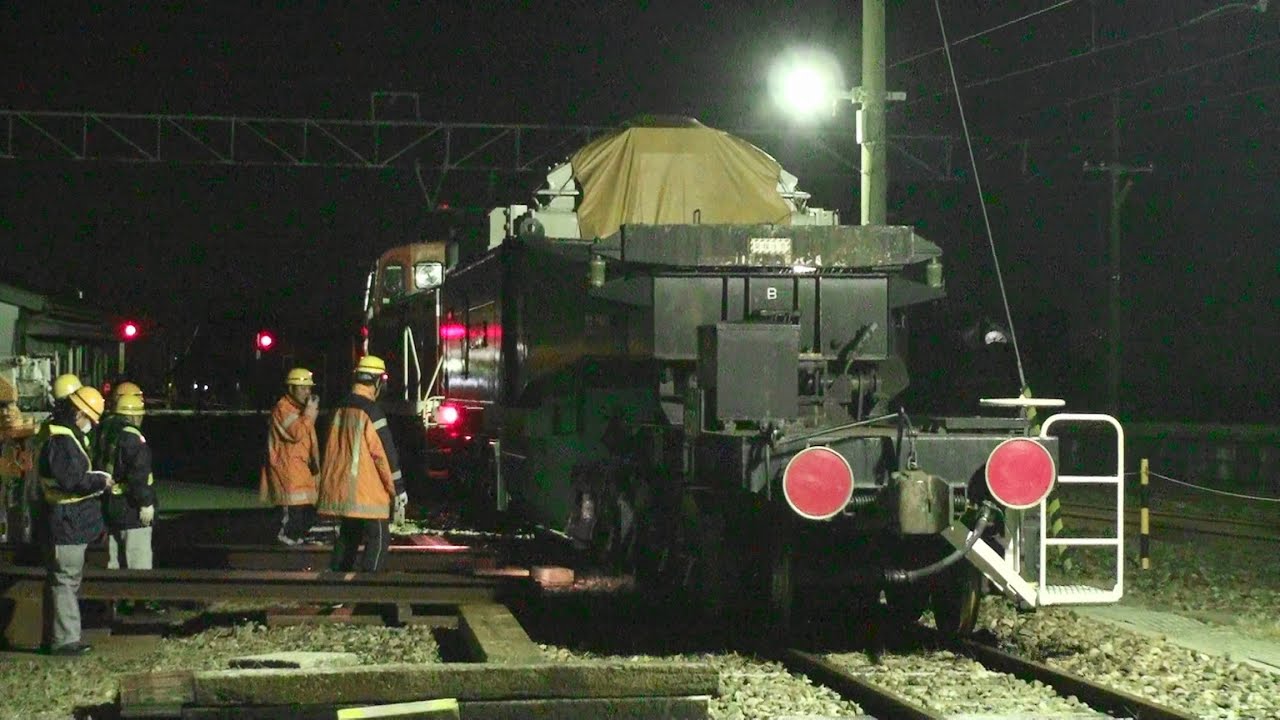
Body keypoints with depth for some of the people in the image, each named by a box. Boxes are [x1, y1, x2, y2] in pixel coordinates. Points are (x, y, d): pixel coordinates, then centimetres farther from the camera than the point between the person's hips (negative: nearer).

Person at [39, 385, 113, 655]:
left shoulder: (69, 436, 16)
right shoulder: (61, 440, -19)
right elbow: (70, 480, -26)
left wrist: (97, 479, 11)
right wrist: (100, 481, -16)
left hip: (73, 522, 11)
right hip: (66, 522, -11)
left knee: (70, 579, 16)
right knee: (64, 580, -6)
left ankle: (68, 635, 23)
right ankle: (64, 639, -3)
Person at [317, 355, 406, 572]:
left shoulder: (341, 408, 11)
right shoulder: (370, 410, -14)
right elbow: (385, 452, -14)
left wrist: (328, 484, 29)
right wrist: (398, 489, -10)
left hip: (340, 487, 8)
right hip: (366, 490, -8)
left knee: (348, 536, 18)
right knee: (379, 538, -6)